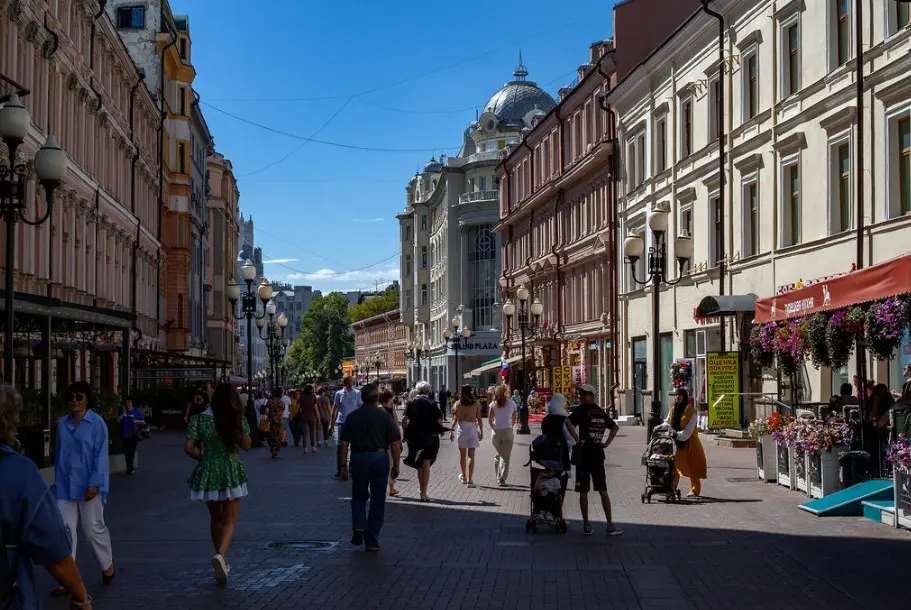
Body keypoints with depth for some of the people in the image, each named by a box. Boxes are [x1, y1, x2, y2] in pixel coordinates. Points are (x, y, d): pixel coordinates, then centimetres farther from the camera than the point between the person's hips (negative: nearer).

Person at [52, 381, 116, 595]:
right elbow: (58, 454, 12)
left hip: (88, 487, -4)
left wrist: (94, 483, -16)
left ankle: (107, 565, 30)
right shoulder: (63, 423, 6)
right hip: (65, 487, 4)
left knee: (93, 529, 7)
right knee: (66, 530, 0)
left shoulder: (97, 423, -8)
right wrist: (57, 481, 11)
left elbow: (101, 455, -11)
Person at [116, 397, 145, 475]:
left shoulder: (137, 411, 2)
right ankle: (131, 468, 16)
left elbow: (143, 421, 7)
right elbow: (118, 420, -3)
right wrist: (124, 413, -10)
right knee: (127, 452, 6)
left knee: (132, 451, -11)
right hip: (125, 435, 3)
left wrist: (137, 421, -11)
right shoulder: (121, 411, 7)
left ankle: (130, 468, -3)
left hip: (134, 435, -3)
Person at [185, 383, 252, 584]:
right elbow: (246, 445, -1)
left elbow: (189, 447, -10)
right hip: (231, 473, -2)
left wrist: (202, 457, 7)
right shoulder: (237, 419, -7)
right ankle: (220, 554, -23)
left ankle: (221, 563, 25)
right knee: (229, 520, 3)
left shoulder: (199, 419, -6)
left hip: (207, 473, 2)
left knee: (216, 518, 18)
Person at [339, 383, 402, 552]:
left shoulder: (352, 417, 0)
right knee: (377, 500, 8)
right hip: (380, 458, -1)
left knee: (359, 496, 20)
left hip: (358, 458, 1)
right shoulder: (384, 416, -3)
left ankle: (358, 527, 0)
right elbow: (395, 443, -4)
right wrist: (396, 465, 4)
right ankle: (372, 541, 8)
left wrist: (343, 466, 4)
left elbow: (344, 444, -2)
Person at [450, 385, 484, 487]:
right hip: (472, 428, -1)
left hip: (461, 428, 1)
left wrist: (452, 431, 6)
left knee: (462, 454, 16)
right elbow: (479, 419, 0)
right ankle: (470, 479, -7)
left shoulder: (458, 404, 1)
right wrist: (481, 432, 7)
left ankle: (463, 476, 30)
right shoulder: (476, 404, 0)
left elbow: (455, 419, -1)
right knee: (471, 455, -1)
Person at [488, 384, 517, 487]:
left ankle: (499, 477, 18)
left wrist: (494, 427, 9)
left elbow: (489, 420, -4)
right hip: (508, 431, -1)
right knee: (506, 456, 1)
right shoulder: (512, 404, 1)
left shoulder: (494, 404, 0)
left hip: (496, 431, 1)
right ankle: (502, 478, -8)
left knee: (498, 454, 17)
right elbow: (514, 420, 6)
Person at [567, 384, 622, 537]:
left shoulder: (581, 410, -6)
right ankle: (610, 525, 3)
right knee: (603, 491, 7)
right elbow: (615, 427, 22)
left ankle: (586, 525, 4)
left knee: (583, 491, 3)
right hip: (598, 453, 5)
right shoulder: (601, 412, 12)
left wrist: (577, 439, -15)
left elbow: (569, 422, -24)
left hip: (584, 452, -5)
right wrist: (607, 443, 16)